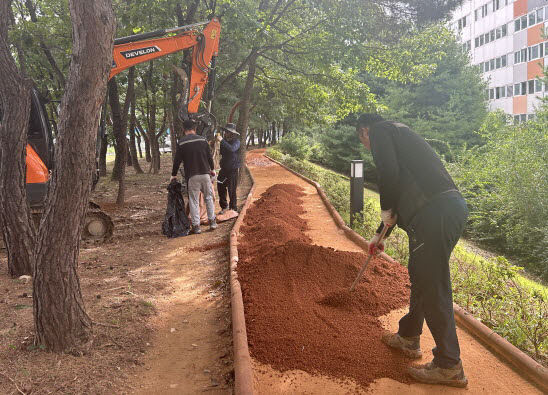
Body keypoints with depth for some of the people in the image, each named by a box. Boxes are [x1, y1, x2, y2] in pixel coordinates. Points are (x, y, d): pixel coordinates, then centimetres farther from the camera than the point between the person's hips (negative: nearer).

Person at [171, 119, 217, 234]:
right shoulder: (202, 140, 2)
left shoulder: (181, 143, -4)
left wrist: (174, 175, 13)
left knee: (194, 201, 4)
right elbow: (209, 156, 7)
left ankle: (196, 226, 4)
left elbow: (177, 161, -1)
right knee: (208, 197, 15)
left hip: (192, 176, -2)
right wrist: (212, 169, 23)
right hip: (205, 174, 2)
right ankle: (212, 221, 17)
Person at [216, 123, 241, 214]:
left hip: (233, 170, -6)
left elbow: (232, 149, -32)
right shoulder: (225, 141, 9)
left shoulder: (236, 141, -10)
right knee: (220, 188, 8)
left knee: (232, 190, -2)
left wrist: (222, 141, -31)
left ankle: (233, 209, 11)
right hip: (224, 169, 6)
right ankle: (224, 206, 24)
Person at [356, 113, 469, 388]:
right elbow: (405, 192, 36)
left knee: (433, 288, -1)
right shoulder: (402, 135, 31)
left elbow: (389, 172, -15)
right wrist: (381, 234, 41)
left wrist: (386, 211, 1)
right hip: (454, 206, 10)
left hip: (435, 214, -10)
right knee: (420, 276, 23)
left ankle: (449, 367, 10)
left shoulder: (379, 130, 4)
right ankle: (409, 338, 40)